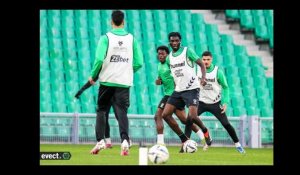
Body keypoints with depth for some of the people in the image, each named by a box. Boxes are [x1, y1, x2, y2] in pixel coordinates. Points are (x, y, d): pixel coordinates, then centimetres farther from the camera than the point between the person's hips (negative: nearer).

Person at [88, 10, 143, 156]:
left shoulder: (106, 38, -6)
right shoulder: (132, 39, 3)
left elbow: (99, 59, -16)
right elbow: (139, 63, 0)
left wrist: (93, 75, -1)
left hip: (107, 81, -1)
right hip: (124, 82, 1)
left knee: (101, 111, 13)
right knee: (122, 112, 0)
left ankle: (100, 141, 4)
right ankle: (124, 141, -20)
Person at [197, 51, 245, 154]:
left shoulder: (218, 72, -13)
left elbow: (225, 87, -3)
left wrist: (225, 102, -11)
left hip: (215, 103, -2)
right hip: (201, 102, 2)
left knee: (226, 124, -5)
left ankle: (237, 144, 10)